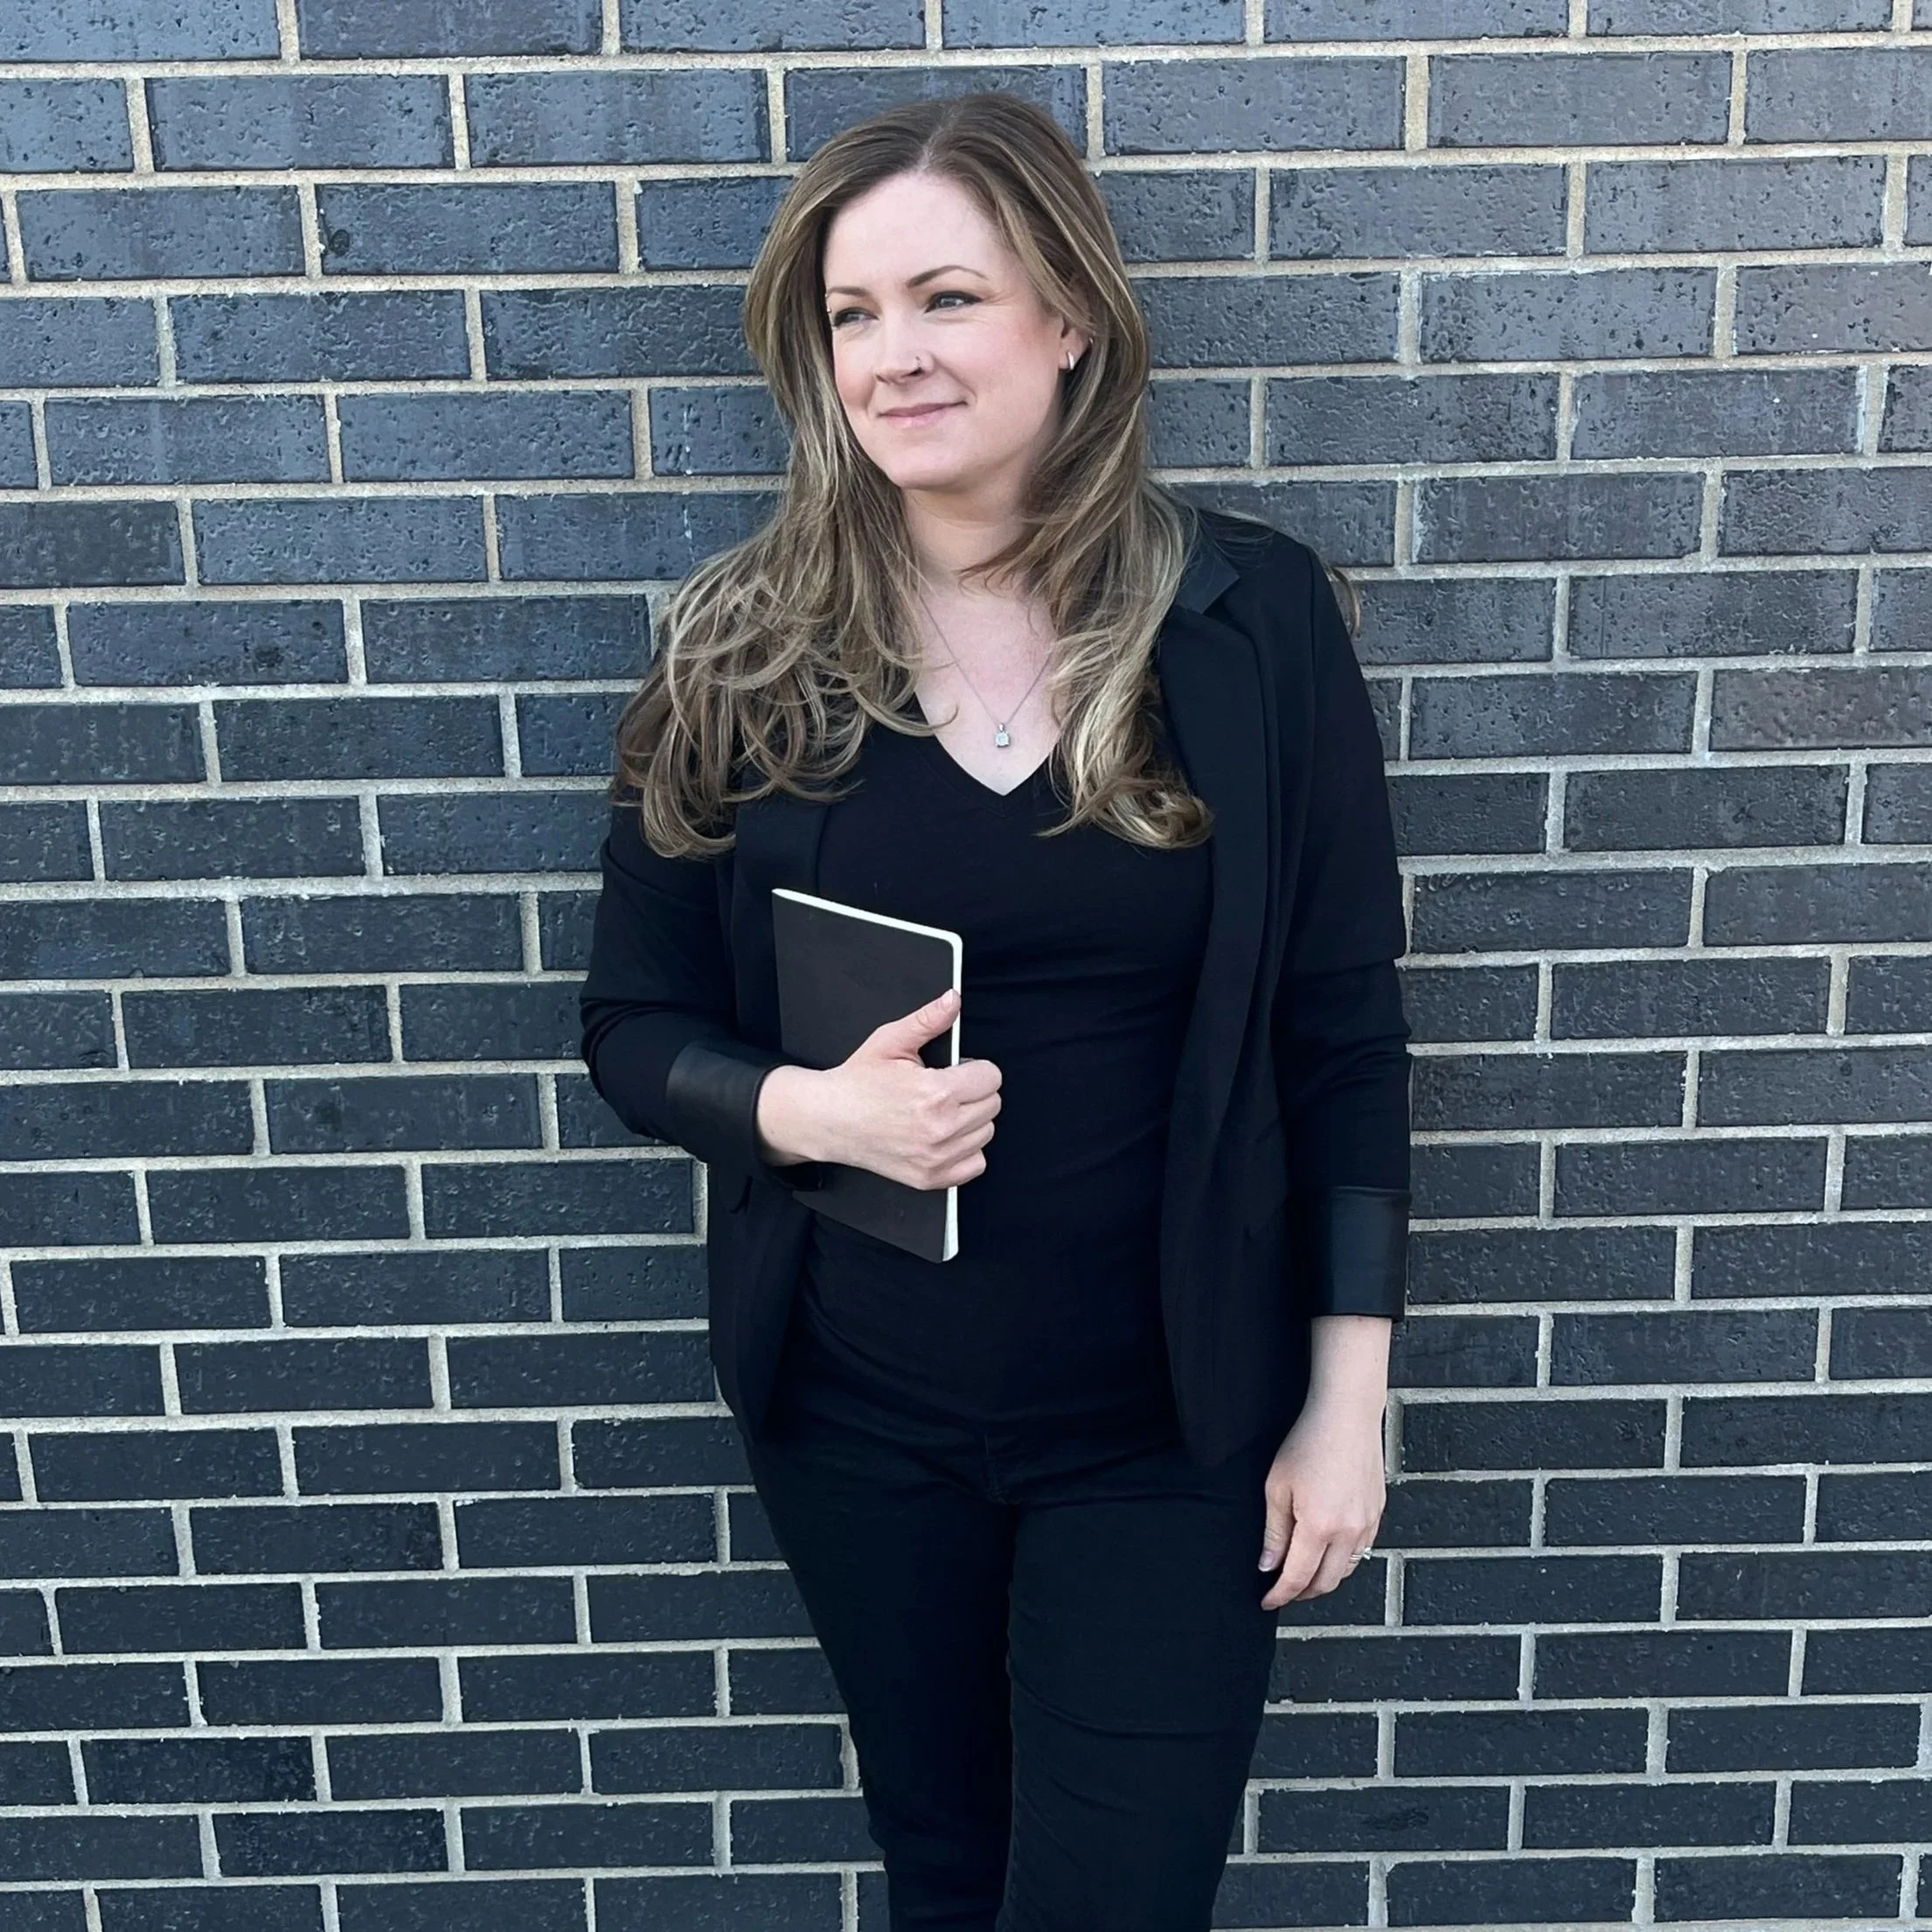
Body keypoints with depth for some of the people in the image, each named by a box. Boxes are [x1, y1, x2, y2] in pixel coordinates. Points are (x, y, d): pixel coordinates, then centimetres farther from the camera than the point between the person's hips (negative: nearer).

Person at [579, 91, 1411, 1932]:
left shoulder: (1250, 616, -9)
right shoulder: (744, 647, -6)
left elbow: (1342, 1027, -4)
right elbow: (633, 1026, 0)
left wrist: (1348, 1392, -5)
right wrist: (807, 1108, -20)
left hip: (1169, 1425, -1)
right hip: (855, 1412, 2)